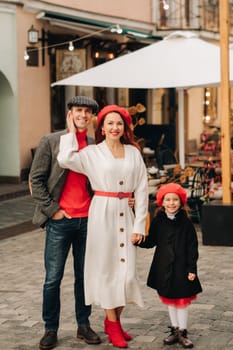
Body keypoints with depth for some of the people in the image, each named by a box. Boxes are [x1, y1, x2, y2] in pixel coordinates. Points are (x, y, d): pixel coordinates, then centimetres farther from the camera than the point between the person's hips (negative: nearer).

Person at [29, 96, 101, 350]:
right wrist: (52, 210, -7)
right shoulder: (50, 142, -1)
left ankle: (84, 325, 23)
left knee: (84, 276, 10)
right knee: (53, 278, 2)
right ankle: (50, 329, 15)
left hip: (88, 220, 3)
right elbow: (35, 179, -2)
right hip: (60, 220, -3)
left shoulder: (95, 146, 8)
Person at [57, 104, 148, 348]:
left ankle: (115, 320, 21)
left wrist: (139, 225, 2)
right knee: (106, 266, 2)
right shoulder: (92, 153, -1)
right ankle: (112, 324, 12)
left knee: (127, 269, 2)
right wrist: (72, 131, -7)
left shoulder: (133, 153, 7)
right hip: (102, 213, -3)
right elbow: (65, 159, -20)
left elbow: (141, 189, 6)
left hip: (125, 214, 3)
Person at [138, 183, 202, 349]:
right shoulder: (158, 222, 0)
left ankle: (182, 332, 15)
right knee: (169, 300, 13)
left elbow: (192, 247, -5)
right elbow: (150, 242, 6)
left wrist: (192, 269, -8)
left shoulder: (186, 223, -6)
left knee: (182, 300, 3)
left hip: (181, 268, -3)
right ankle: (175, 330, 26)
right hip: (164, 268, 3)